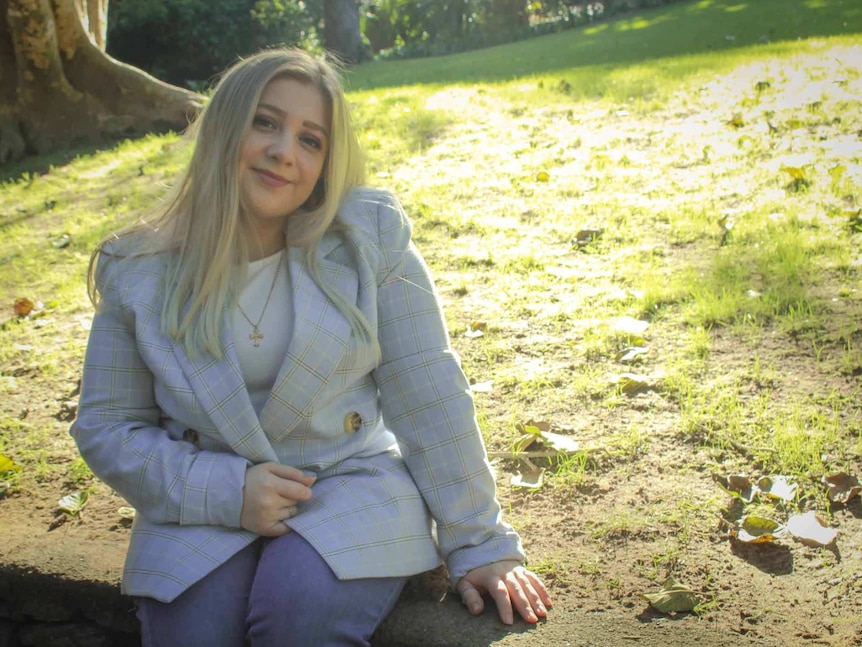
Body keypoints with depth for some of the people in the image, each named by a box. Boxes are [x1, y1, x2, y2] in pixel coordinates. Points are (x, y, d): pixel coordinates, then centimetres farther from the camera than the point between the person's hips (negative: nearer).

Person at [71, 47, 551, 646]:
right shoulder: (139, 274, -2)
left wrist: (481, 543, -3)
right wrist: (221, 490, -13)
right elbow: (107, 426, 3)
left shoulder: (369, 237, -7)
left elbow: (431, 396, -5)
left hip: (353, 485, -1)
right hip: (206, 509, 2)